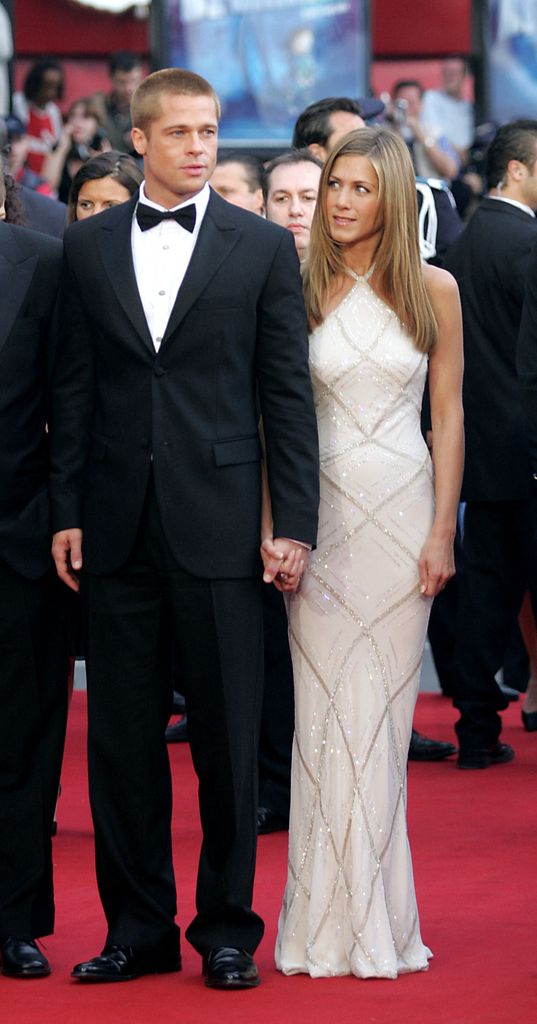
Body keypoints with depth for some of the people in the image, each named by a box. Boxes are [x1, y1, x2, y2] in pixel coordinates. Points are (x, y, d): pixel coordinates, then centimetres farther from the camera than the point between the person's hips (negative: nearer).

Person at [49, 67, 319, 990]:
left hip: (218, 524, -2)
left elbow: (288, 394, 2)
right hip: (118, 528, 2)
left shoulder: (263, 247, 3)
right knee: (121, 734, 6)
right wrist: (66, 514, 4)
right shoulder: (87, 247, 9)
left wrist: (295, 524, -3)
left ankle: (226, 927, 13)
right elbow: (73, 388, 9)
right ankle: (137, 927, 16)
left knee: (228, 736, 2)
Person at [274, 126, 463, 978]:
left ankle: (378, 920, 12)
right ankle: (331, 922, 7)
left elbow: (448, 414, 4)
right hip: (322, 506, 0)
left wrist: (443, 530, -2)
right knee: (328, 707, 1)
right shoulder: (303, 290, 2)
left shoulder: (433, 290, 2)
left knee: (384, 707, 3)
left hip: (404, 506, 0)